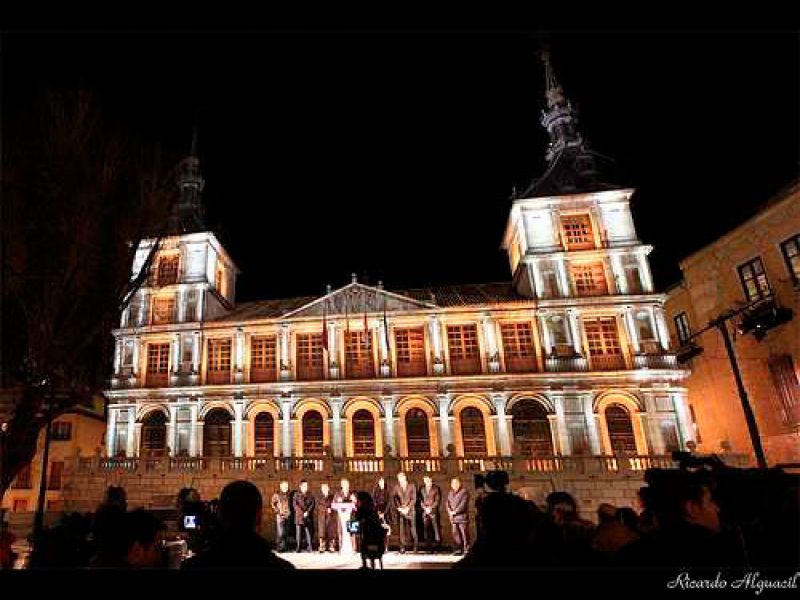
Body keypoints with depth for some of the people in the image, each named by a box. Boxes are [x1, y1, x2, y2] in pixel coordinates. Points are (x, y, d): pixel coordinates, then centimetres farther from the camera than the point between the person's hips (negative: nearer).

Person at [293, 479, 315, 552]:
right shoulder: (296, 494, 8)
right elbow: (294, 504, -1)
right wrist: (302, 513, -10)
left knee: (308, 532, -2)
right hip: (299, 516, -1)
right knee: (299, 533, -2)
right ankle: (298, 548, 5)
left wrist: (307, 512, -9)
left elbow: (312, 504, 6)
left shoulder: (310, 495, 13)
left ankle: (310, 548, -1)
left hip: (308, 516, 1)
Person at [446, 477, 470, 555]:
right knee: (455, 534, 6)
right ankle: (458, 549, 14)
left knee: (464, 533, -5)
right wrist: (450, 512, -3)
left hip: (462, 516, -5)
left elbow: (463, 504, -12)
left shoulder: (464, 492, -4)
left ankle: (466, 550, 2)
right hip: (453, 517, 6)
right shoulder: (450, 493, 17)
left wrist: (455, 511, -13)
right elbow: (448, 503, 14)